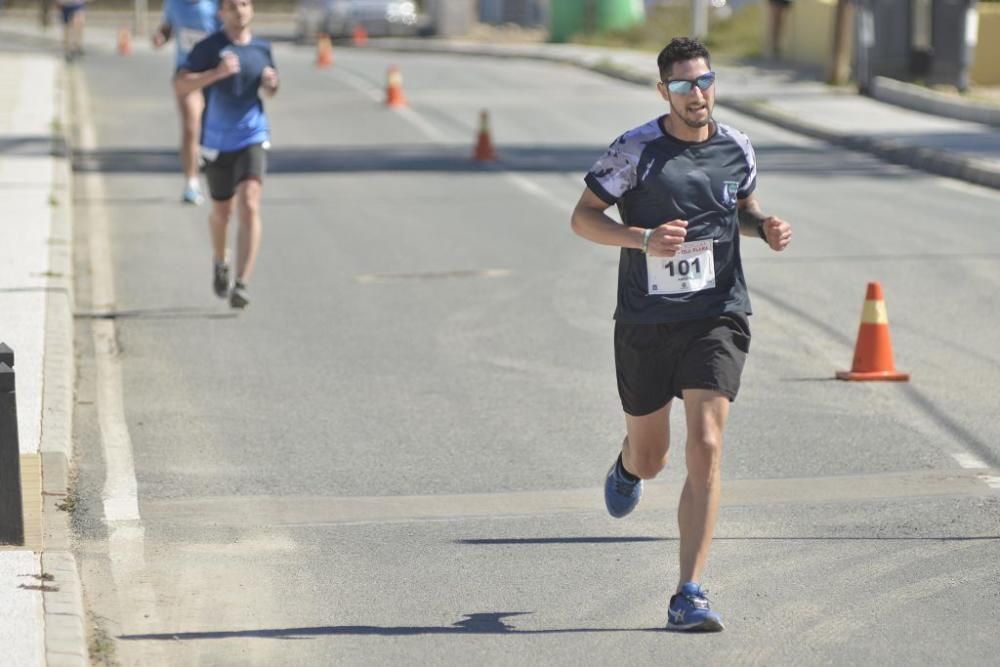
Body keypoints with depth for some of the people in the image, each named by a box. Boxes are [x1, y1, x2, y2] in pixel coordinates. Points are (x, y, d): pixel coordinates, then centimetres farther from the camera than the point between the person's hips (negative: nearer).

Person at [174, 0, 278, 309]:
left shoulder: (262, 48, 5)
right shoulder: (208, 47, -7)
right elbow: (180, 85, -16)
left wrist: (271, 83, -2)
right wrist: (216, 73, -27)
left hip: (252, 138, 1)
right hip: (217, 142, -1)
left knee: (249, 205, -17)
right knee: (222, 211, 15)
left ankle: (242, 284, -20)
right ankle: (219, 262, 46)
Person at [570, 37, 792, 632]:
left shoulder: (737, 148, 3)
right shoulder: (636, 149, -8)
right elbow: (583, 217, -5)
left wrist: (766, 227, -1)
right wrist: (643, 239, -22)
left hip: (717, 318, 1)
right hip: (645, 322, -1)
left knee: (706, 448, -15)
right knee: (650, 461, 12)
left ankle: (689, 597, -12)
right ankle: (627, 467, 55)